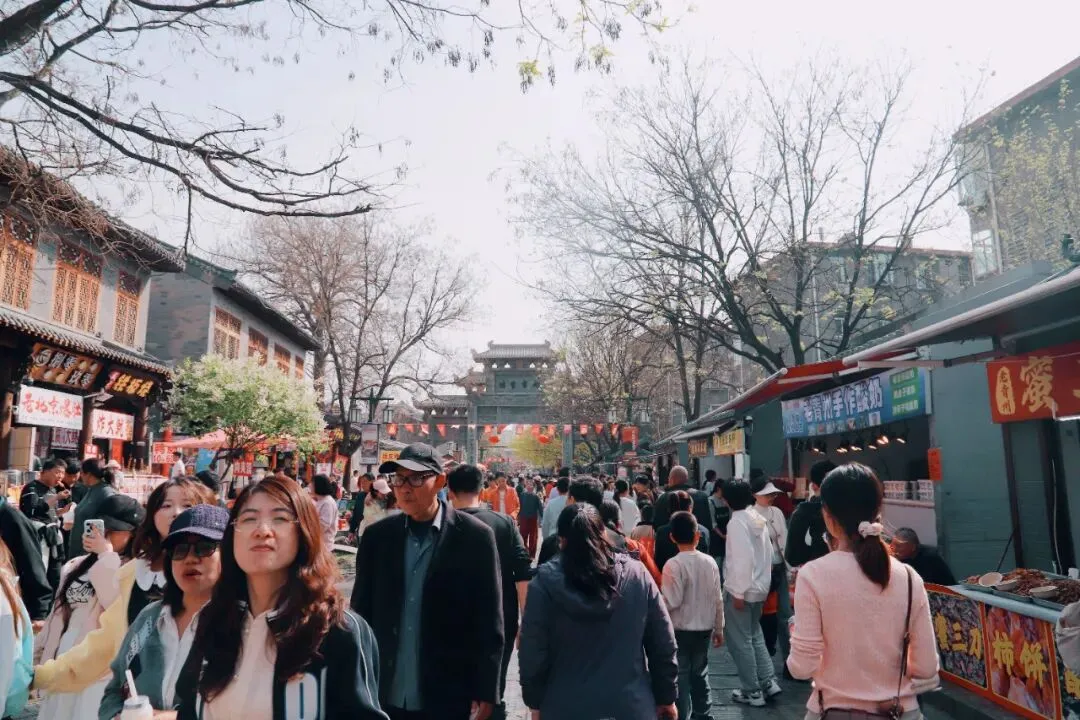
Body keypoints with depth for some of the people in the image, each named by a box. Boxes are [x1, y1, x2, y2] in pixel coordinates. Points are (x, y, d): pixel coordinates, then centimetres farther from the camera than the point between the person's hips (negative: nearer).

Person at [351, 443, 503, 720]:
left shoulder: (475, 537, -9)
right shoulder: (376, 536, 0)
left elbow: (489, 624, -6)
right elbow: (362, 611, 6)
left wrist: (486, 691, -7)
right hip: (384, 696, 3)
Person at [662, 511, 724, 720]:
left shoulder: (673, 565, -18)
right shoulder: (710, 562, -3)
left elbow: (671, 602, -19)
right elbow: (718, 599, 3)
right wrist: (719, 628, 14)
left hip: (680, 630, -5)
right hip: (704, 629, 5)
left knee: (680, 677, 7)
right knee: (700, 674, 18)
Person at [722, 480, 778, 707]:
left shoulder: (737, 521, -19)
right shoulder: (758, 518, 6)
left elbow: (742, 558, -24)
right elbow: (767, 552, 11)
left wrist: (738, 592, -19)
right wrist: (760, 581, 18)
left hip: (740, 590, -9)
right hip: (759, 586, 9)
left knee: (740, 641, 4)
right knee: (754, 636, 22)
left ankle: (752, 692, 12)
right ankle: (769, 682, 22)